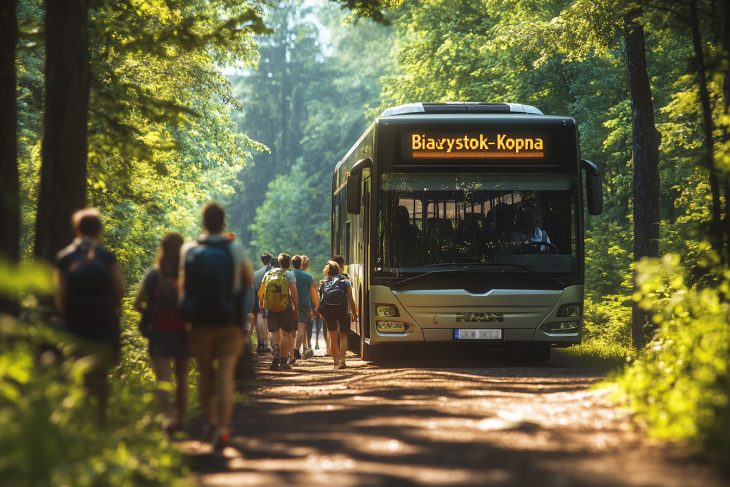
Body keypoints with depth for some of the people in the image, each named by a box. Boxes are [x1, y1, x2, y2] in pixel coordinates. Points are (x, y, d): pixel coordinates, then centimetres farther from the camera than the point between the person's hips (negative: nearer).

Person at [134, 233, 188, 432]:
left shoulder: (153, 274, -5)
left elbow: (138, 304, -4)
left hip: (159, 331, -1)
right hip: (183, 331, 1)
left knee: (163, 379, -5)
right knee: (181, 378, 16)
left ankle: (168, 415, -27)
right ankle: (181, 419, 24)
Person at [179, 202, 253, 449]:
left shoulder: (189, 250, -1)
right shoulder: (236, 250, -6)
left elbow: (182, 285, 5)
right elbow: (249, 281, 8)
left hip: (200, 324, 2)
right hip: (230, 324, -1)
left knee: (206, 374, 18)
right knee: (226, 375, -5)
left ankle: (210, 420, 25)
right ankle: (223, 427, -18)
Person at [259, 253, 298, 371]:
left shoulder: (269, 273, 7)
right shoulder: (290, 275, -4)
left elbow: (260, 292, 10)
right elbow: (294, 292, -15)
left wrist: (261, 304, 28)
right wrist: (296, 309, -10)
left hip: (271, 308, 2)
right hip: (286, 308, -2)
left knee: (274, 332, 8)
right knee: (285, 334, 6)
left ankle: (276, 349, -21)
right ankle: (283, 360, 7)